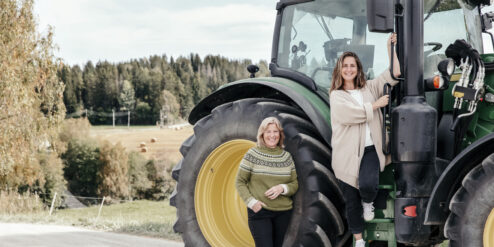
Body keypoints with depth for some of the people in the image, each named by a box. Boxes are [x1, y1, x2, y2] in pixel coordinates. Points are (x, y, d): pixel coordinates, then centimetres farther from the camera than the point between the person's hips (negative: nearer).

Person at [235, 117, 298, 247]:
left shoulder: (287, 157, 9)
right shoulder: (252, 155, -1)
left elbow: (295, 184, 11)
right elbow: (240, 182, 1)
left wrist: (282, 188, -10)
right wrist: (251, 201, -12)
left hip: (283, 212, 4)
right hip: (259, 212, -4)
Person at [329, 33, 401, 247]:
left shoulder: (369, 88, 10)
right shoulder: (336, 95, 1)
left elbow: (393, 75, 3)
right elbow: (349, 114, -17)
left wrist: (390, 48, -1)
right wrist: (376, 105, -10)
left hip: (370, 150, 1)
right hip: (347, 154, -1)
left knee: (368, 185, -27)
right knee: (351, 201, 7)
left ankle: (368, 202, 11)